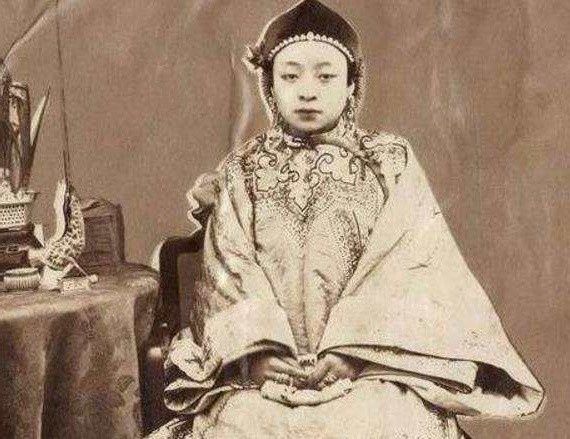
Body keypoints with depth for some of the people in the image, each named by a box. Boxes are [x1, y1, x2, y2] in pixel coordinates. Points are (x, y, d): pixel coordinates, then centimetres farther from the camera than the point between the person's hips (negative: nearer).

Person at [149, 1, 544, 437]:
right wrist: (253, 349, -14)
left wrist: (353, 351, -14)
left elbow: (412, 269, -2)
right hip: (264, 375, 1)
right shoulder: (241, 173, 14)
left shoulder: (391, 163, 9)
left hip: (372, 372, -1)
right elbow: (229, 273, 4)